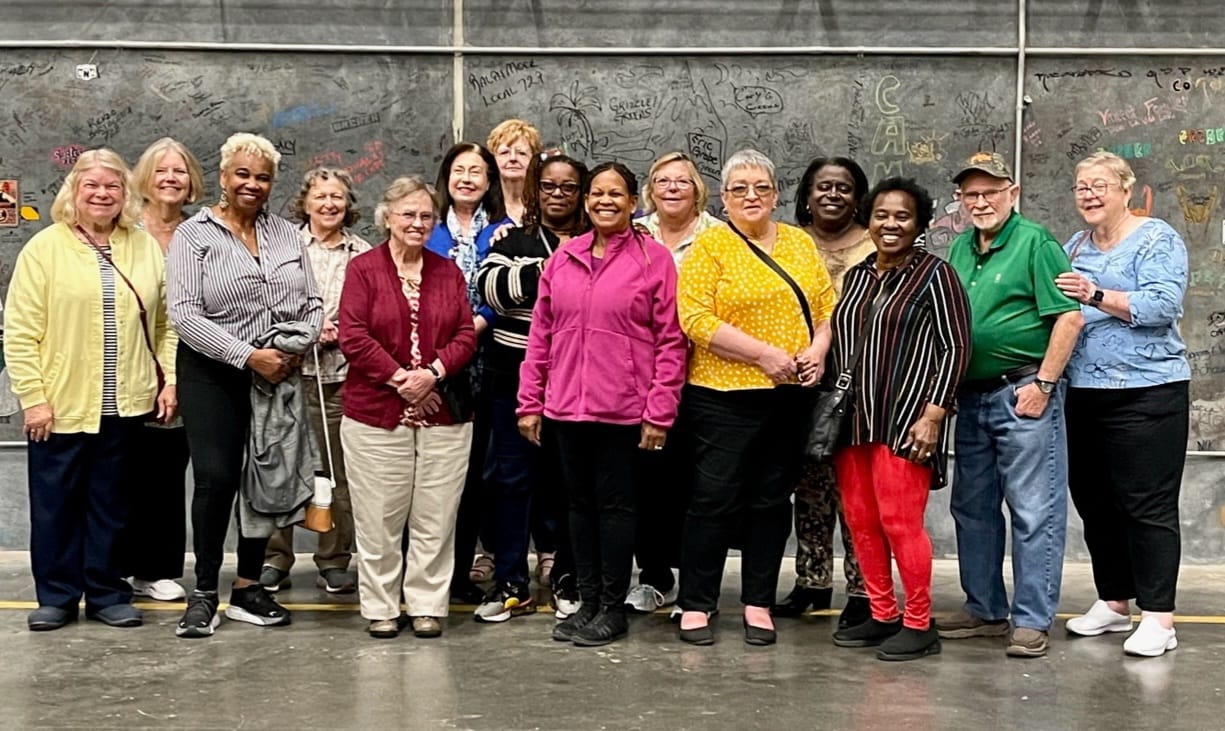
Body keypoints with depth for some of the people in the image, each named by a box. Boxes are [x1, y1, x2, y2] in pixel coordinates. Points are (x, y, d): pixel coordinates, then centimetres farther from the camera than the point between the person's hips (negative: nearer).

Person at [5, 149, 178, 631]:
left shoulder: (145, 247, 7)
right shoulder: (44, 248, -3)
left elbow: (166, 322, 11)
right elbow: (20, 333, -5)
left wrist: (170, 379, 3)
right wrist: (32, 397, -10)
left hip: (126, 407, 2)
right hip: (61, 406, -2)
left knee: (111, 504, 11)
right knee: (56, 504, 8)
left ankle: (107, 593, 23)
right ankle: (56, 596, 21)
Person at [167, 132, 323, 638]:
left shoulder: (286, 234, 12)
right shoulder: (194, 235, -2)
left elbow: (311, 302, 12)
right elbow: (183, 313, -11)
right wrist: (248, 356, -17)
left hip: (277, 374, 4)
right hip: (213, 374, -4)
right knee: (216, 478, -11)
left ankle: (248, 587, 19)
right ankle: (204, 593, 3)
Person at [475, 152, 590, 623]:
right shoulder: (512, 238, 7)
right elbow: (490, 286, -8)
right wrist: (539, 271, -20)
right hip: (515, 376, 0)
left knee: (565, 478, 7)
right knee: (511, 477, 3)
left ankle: (566, 578, 20)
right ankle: (511, 583, 12)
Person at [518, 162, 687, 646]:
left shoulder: (653, 258, -3)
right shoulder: (563, 258, 9)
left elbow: (671, 341, -5)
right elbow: (540, 333, 10)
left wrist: (660, 412, -10)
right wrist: (530, 401, 7)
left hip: (623, 409, -4)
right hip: (566, 407, 5)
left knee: (614, 505, 3)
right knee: (580, 503, 12)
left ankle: (613, 608, 15)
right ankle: (588, 601, 24)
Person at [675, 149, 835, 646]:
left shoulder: (800, 244, 13)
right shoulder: (710, 246, -3)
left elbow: (827, 306, 14)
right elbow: (696, 318, -14)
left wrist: (817, 350, -6)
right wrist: (764, 354, -17)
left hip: (790, 396, 5)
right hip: (725, 396, -5)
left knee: (772, 500, 10)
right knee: (715, 499, -2)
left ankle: (758, 604, 20)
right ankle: (695, 605, 10)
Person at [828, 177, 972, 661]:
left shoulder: (935, 275, -4)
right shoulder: (857, 276, 15)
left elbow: (955, 348, -8)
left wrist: (933, 413, -15)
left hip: (905, 420, -7)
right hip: (852, 419, 7)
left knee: (900, 522, -8)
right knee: (860, 522, 8)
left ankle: (918, 624, 6)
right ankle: (881, 615, 21)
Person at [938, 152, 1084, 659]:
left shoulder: (1036, 243, -8)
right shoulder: (961, 248, 13)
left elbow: (1069, 317, -14)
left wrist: (1043, 384, -16)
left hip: (1023, 393, -8)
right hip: (972, 397, 8)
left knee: (1034, 512, -2)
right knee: (972, 508, 14)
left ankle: (1032, 621, 5)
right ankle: (985, 609, 26)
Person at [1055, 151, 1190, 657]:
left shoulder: (1156, 239, -4)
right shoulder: (1073, 247, 16)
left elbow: (1163, 304, -18)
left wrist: (1096, 296, -25)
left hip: (1145, 392, -7)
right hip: (1083, 393, 7)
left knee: (1147, 506, -5)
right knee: (1094, 502, 12)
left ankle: (1157, 617, 1)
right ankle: (1113, 602, 25)